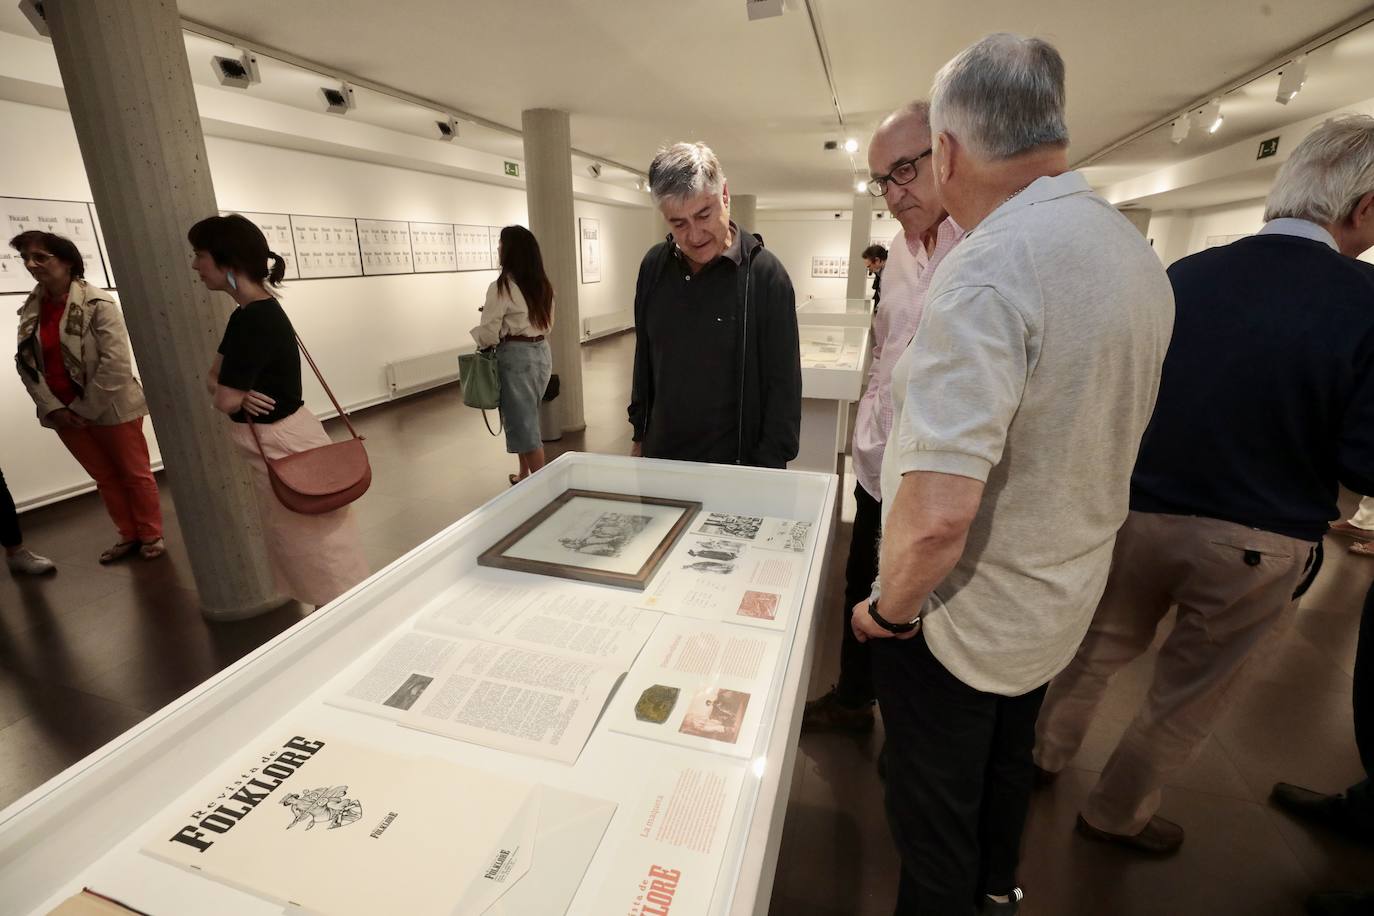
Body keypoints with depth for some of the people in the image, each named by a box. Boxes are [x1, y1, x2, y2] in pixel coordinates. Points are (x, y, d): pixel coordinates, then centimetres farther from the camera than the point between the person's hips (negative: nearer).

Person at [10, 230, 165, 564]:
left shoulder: (97, 303, -14)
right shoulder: (31, 308, 4)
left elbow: (116, 363, -19)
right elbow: (25, 361, 5)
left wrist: (85, 409, -15)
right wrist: (54, 407, -7)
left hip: (110, 409, -6)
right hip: (65, 414, 6)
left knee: (135, 474, 8)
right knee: (105, 478, 17)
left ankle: (151, 535, 25)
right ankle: (128, 535, 31)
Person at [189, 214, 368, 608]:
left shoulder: (257, 319, -22)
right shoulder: (249, 313, 8)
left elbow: (224, 400, -20)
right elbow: (214, 378, 10)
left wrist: (228, 389, 2)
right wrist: (234, 388, -12)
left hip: (283, 444, -10)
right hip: (270, 444, 10)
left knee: (317, 545, 3)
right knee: (299, 542, 19)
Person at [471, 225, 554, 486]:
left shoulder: (501, 287, -14)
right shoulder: (543, 285, 7)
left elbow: (488, 334, -14)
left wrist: (482, 344, 6)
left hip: (516, 357, -7)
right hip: (542, 353, 8)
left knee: (522, 423, 2)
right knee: (525, 418, 20)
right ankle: (525, 475, 30)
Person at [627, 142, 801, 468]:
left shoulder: (765, 273, -14)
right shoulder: (654, 266, 0)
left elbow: (783, 386, -11)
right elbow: (643, 362, 10)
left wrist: (768, 469, -13)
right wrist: (639, 435, 12)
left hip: (735, 465, -4)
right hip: (660, 454, 4)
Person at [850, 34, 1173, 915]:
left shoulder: (990, 266, -29)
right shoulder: (1138, 252, 1)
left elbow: (937, 514, -36)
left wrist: (889, 608, -17)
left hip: (965, 619, -8)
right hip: (1064, 602, 9)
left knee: (936, 813, 17)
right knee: (1007, 764, 32)